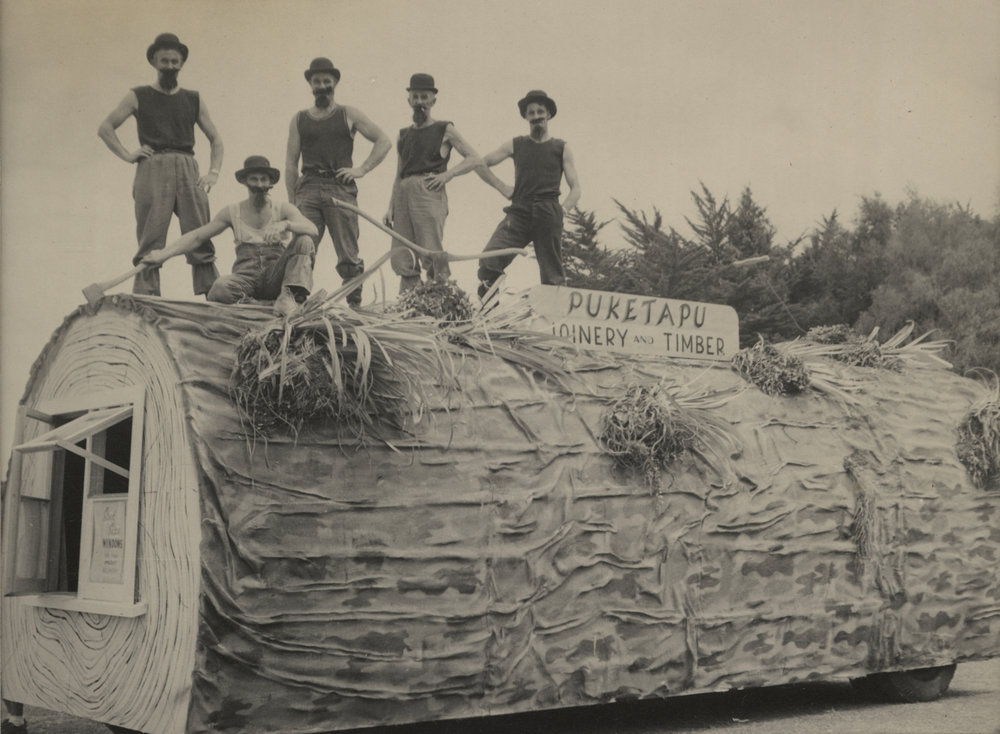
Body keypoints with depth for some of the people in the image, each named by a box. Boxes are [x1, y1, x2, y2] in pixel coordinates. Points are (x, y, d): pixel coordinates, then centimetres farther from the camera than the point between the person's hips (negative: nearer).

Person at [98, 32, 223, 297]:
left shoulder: (193, 100, 20)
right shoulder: (139, 97, 14)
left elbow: (215, 138, 21)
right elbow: (105, 128, 11)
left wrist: (214, 172, 6)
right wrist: (127, 155, -2)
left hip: (187, 169, 2)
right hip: (152, 169, -2)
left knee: (201, 239, -6)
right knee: (150, 241, -6)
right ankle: (145, 300, -6)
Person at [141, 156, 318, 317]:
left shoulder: (283, 210, 10)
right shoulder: (233, 212, 15)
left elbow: (312, 229, -8)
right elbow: (197, 236, 13)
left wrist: (285, 224, -29)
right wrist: (165, 254, 0)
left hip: (275, 277, 1)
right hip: (246, 275, 0)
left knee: (304, 242, -25)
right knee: (221, 288, -36)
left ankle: (288, 297, -33)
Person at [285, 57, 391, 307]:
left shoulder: (348, 115, 12)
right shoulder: (299, 119, 17)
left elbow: (383, 141, 11)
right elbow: (291, 162, 14)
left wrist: (362, 169, 0)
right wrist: (291, 201, 5)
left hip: (340, 187, -1)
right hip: (309, 187, 2)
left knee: (348, 256, -3)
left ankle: (355, 304, 2)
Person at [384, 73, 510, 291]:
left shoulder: (445, 130, 12)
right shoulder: (403, 135, 25)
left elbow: (475, 160, 5)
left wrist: (448, 174, -10)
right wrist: (391, 208, 15)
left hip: (429, 193, -5)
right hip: (404, 195, 5)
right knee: (401, 259, -5)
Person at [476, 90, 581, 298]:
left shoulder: (561, 148, 15)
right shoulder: (516, 145, 18)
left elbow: (575, 189, 11)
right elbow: (481, 163, 16)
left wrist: (562, 210, -5)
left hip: (548, 213, -1)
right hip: (519, 211, 1)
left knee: (553, 276, -3)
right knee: (488, 261, -18)